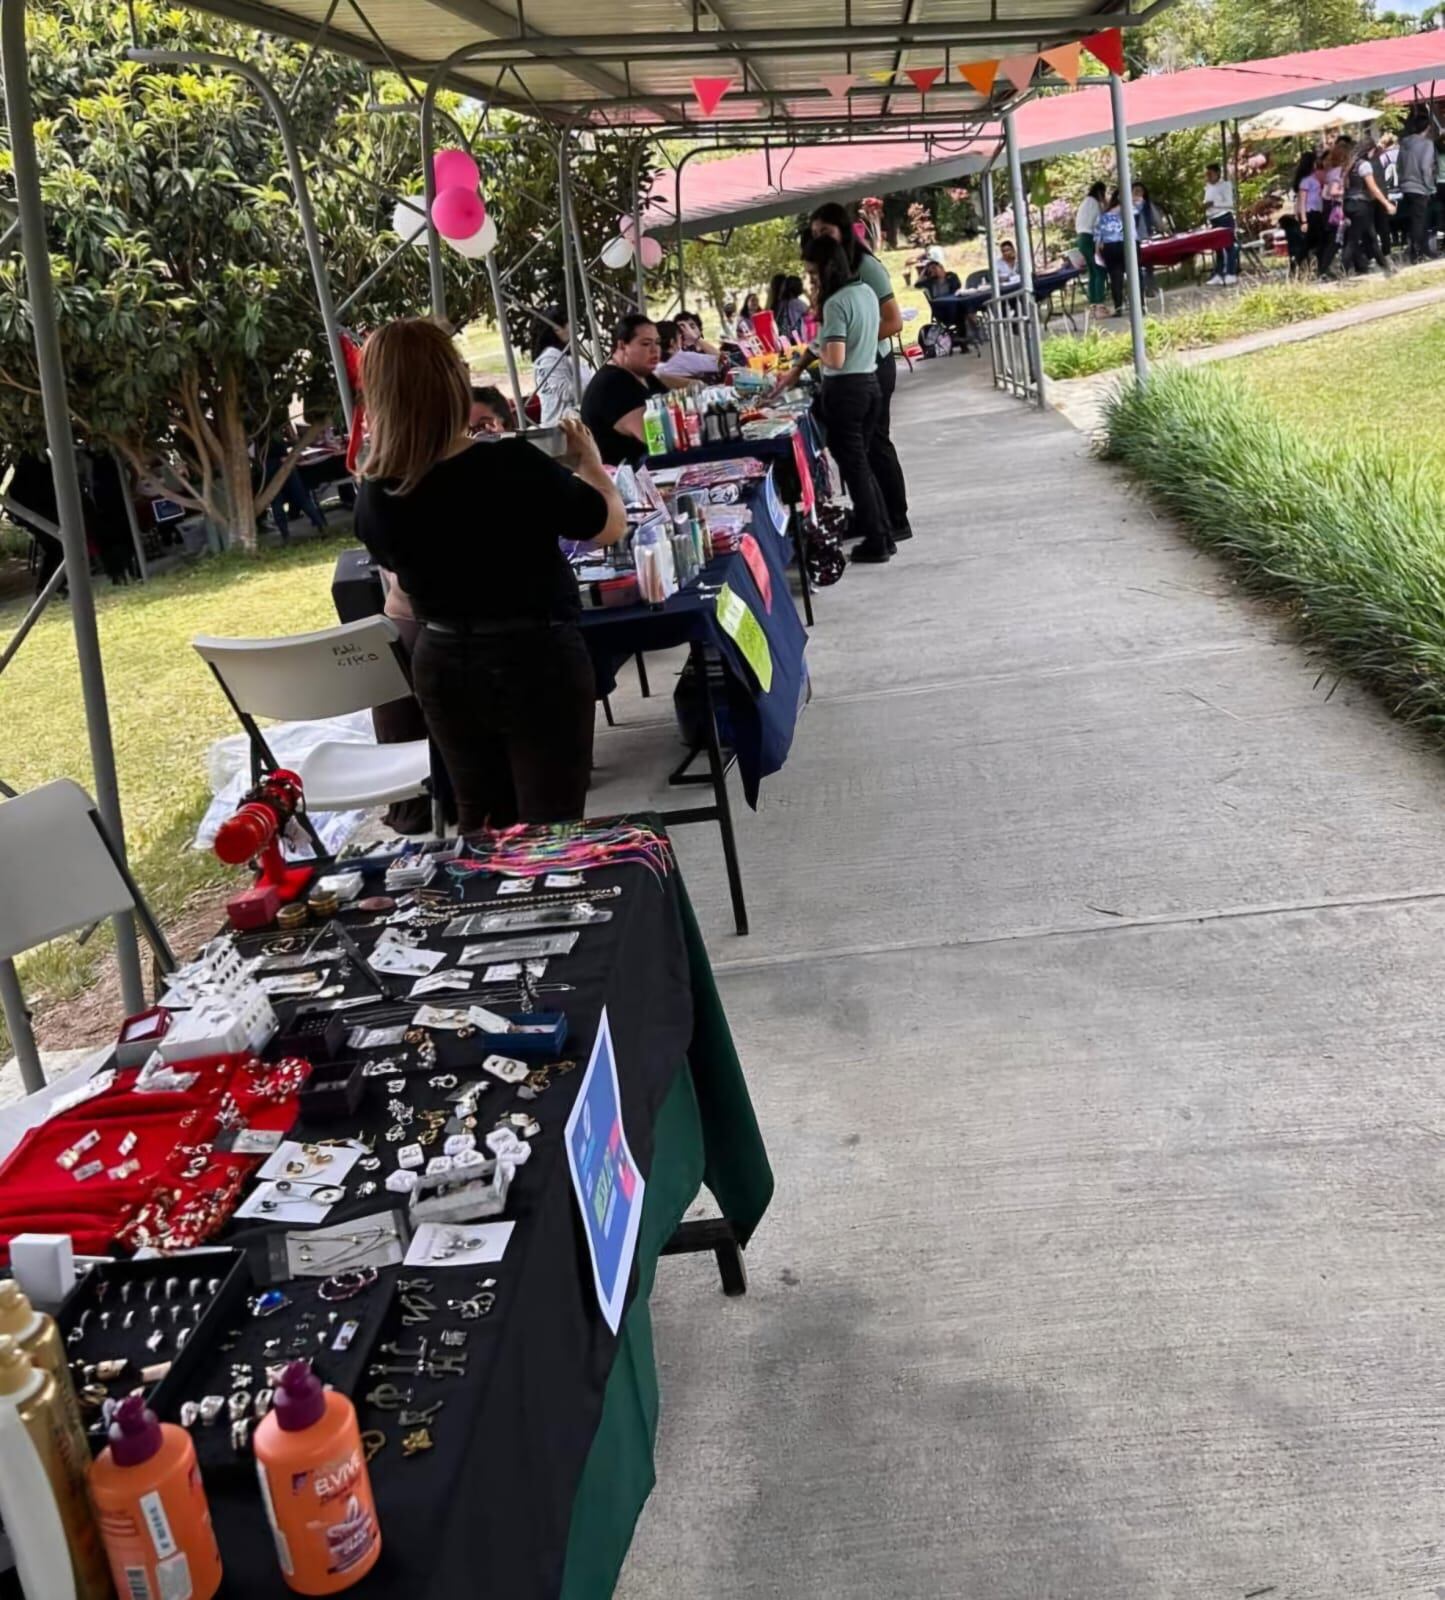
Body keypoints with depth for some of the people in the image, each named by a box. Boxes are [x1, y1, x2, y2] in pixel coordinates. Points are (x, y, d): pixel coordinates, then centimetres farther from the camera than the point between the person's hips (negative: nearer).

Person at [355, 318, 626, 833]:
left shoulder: (374, 497, -10)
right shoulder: (513, 465, -24)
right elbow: (611, 526, -10)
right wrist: (589, 458, 8)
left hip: (443, 668, 5)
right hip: (537, 662, -4)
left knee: (481, 828, 20)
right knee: (552, 829, 7)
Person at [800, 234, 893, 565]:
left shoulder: (836, 302, -19)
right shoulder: (866, 291, 8)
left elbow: (836, 360, -24)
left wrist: (816, 350, -4)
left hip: (844, 389, -9)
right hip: (870, 382, 9)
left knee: (853, 467, 0)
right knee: (862, 463, 17)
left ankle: (876, 542, 4)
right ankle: (881, 533, 20)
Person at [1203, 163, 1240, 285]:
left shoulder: (1225, 185, -8)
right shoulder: (1208, 187, 15)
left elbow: (1230, 203, -16)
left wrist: (1214, 204, -24)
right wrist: (1206, 217, 9)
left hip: (1225, 218, -8)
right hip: (1213, 220, 8)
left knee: (1229, 246, -6)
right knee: (1217, 247, 9)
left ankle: (1232, 274, -7)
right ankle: (1218, 274, 12)